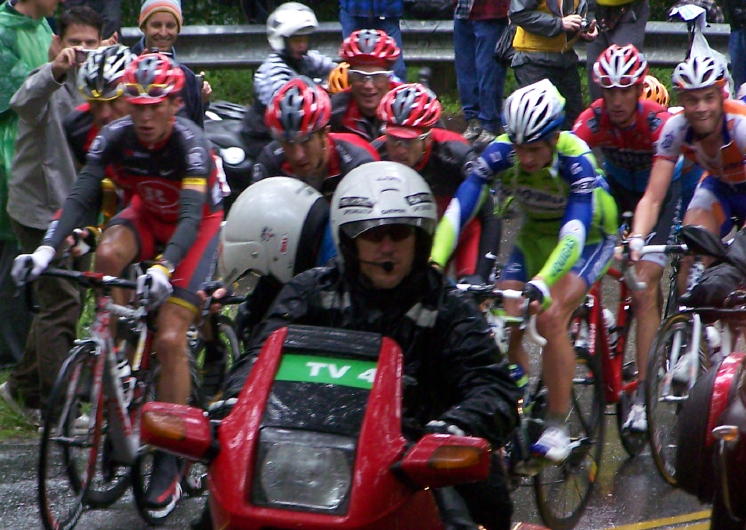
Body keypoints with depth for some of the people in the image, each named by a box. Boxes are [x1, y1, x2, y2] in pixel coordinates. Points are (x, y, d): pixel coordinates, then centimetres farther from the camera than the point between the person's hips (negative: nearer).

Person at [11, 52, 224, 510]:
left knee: (170, 340, -15)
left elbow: (191, 217, -41)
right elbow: (80, 198, -25)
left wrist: (163, 269, -57)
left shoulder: (189, 144, -31)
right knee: (108, 255, -32)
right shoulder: (116, 136, -20)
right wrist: (47, 249, -41)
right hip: (148, 215, 4)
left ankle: (169, 462, -10)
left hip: (197, 226, -4)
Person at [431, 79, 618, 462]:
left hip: (589, 237, -4)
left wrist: (541, 285, -60)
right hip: (536, 234, 5)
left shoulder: (575, 160, -35)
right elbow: (459, 209, -33)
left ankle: (557, 427, -17)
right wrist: (434, 265, -48)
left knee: (550, 318, -26)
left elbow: (573, 232, -45)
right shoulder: (500, 152, -25)